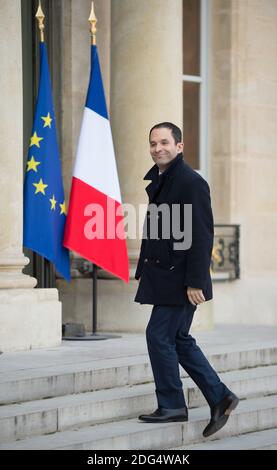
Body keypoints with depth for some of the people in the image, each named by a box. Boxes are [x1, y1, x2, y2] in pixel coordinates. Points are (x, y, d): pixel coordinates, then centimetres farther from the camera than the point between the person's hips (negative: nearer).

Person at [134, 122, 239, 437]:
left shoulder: (191, 183, -14)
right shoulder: (157, 181, 13)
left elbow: (201, 236, -18)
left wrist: (195, 282, -20)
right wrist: (144, 269, 14)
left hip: (180, 278, -9)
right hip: (162, 276, 9)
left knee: (159, 335, -6)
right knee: (178, 339, 12)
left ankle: (171, 405, 7)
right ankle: (220, 398, 19)